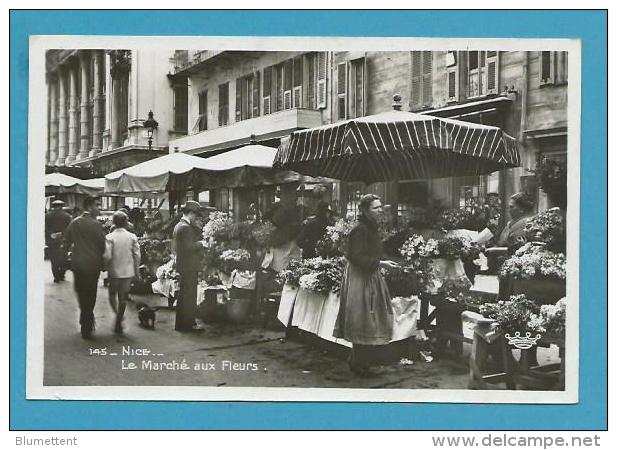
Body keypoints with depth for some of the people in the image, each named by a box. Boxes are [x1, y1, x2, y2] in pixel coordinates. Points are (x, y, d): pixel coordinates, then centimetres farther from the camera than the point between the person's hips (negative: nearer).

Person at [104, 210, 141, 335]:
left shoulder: (109, 237, -10)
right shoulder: (132, 237, -4)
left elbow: (107, 256, -15)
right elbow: (137, 255, -3)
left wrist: (106, 266, 4)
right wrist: (136, 271, 8)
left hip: (114, 272, -2)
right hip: (128, 271, 2)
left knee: (112, 296, 15)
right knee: (123, 298, 10)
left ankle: (118, 314, -8)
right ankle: (118, 324, 12)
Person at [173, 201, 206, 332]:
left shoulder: (179, 226, 16)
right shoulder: (186, 228, -17)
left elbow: (197, 236, 17)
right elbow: (189, 247, -24)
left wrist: (196, 226, 6)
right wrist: (201, 244, -11)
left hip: (183, 266, 11)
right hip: (189, 266, -11)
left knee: (184, 295, 16)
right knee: (188, 295, -6)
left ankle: (182, 323, 23)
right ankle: (187, 323, -2)